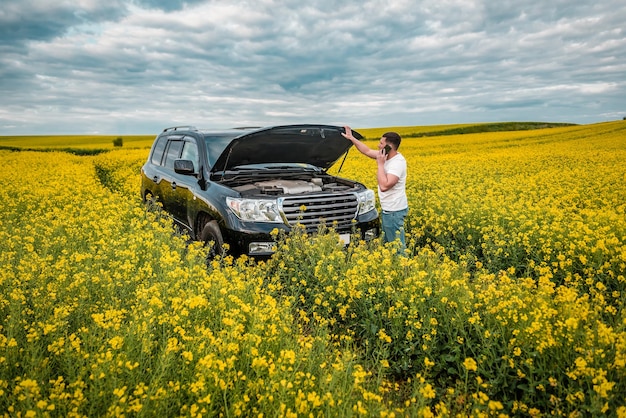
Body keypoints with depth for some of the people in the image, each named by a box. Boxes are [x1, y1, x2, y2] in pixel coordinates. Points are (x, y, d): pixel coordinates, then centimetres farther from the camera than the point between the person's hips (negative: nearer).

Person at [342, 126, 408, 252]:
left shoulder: (398, 162, -24)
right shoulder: (386, 156, 4)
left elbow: (384, 186, -32)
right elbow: (367, 151, 19)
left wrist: (380, 164, -24)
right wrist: (352, 138, 16)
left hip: (394, 210, -10)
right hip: (388, 209, 10)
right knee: (387, 242, 19)